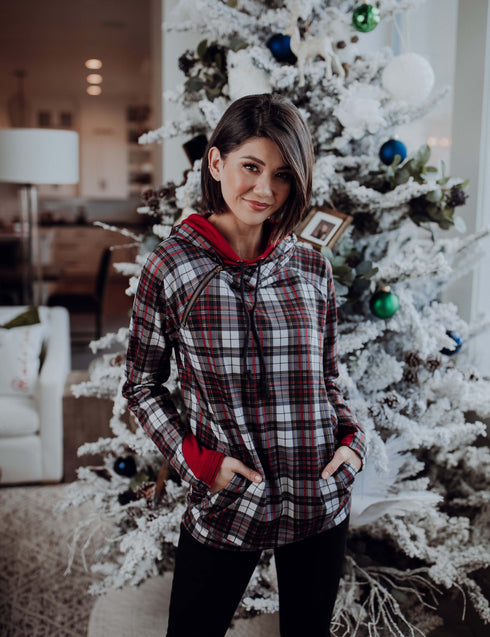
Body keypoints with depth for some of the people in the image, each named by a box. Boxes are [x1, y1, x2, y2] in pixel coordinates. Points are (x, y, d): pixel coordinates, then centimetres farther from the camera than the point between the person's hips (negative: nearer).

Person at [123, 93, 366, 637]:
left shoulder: (312, 269, 0)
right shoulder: (171, 266, -9)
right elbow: (141, 382, -1)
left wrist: (351, 439, -4)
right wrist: (195, 459, -10)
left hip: (322, 497, 3)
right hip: (225, 502, -2)